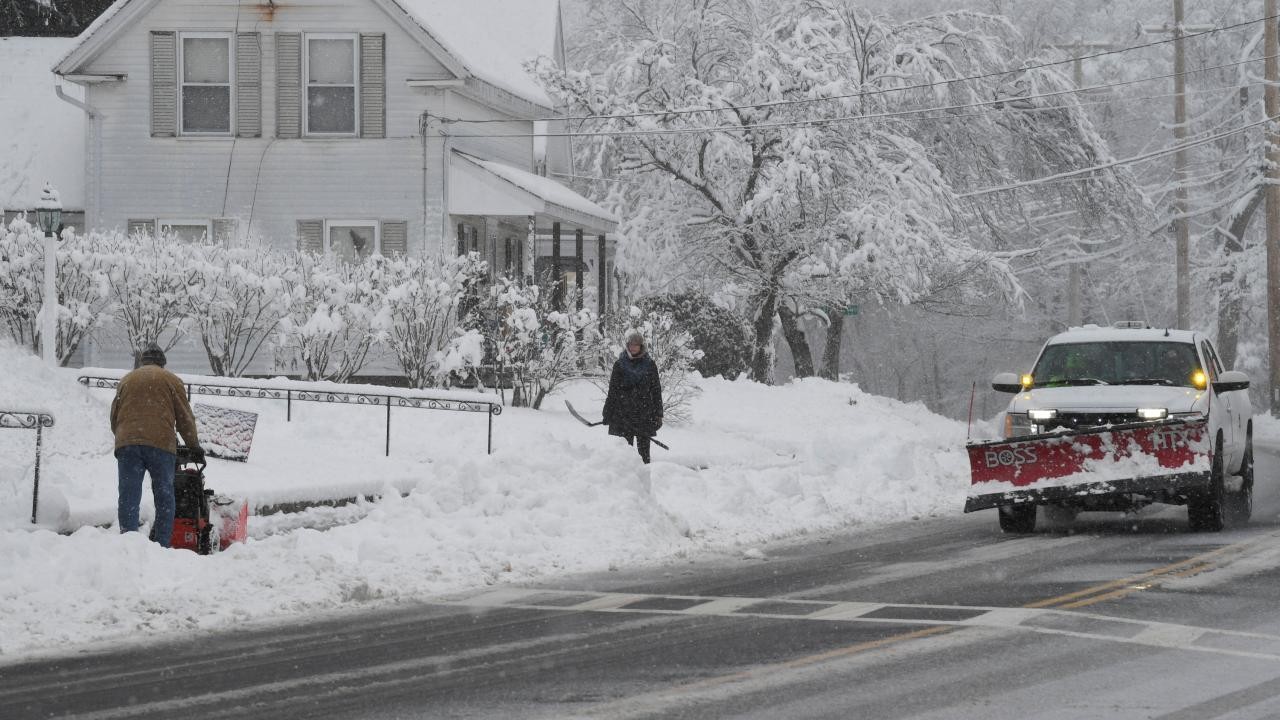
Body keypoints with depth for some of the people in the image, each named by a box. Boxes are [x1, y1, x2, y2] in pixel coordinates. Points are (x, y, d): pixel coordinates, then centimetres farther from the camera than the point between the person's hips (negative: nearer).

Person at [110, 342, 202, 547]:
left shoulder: (126, 381, 20)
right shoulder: (171, 380, 11)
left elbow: (114, 417, 21)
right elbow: (185, 417, 10)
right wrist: (194, 446, 19)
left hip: (126, 444, 2)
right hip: (161, 444, -2)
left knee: (129, 498, 0)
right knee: (164, 497, 5)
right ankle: (162, 546, -1)